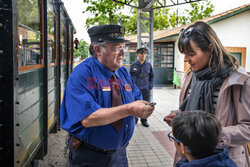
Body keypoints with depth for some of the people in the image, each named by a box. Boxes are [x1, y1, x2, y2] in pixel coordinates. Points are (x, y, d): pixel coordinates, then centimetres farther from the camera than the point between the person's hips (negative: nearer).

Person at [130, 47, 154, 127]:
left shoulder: (148, 65, 4)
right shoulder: (133, 65, 0)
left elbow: (152, 76, 10)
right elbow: (130, 76, 6)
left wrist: (150, 86, 2)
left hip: (145, 89, 1)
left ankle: (144, 120, 22)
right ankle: (134, 119, 24)